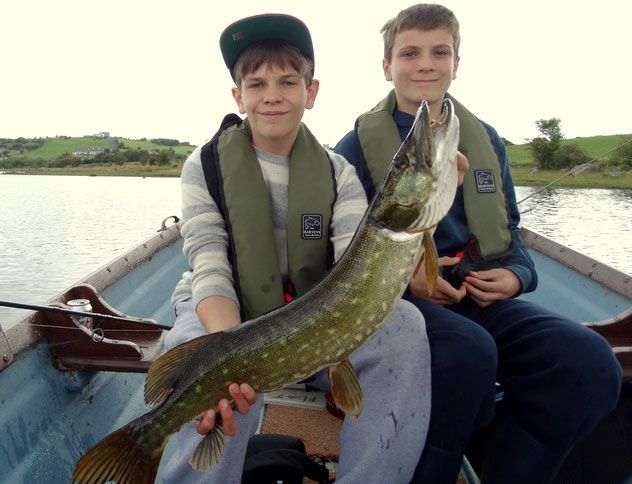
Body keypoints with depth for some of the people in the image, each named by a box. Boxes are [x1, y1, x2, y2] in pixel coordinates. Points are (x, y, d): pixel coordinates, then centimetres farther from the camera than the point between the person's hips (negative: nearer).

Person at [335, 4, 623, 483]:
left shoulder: (487, 141, 16)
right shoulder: (355, 147, 3)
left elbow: (510, 232, 20)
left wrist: (514, 275, -3)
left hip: (481, 298, 5)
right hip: (396, 298, -4)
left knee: (590, 361, -21)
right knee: (469, 350, -37)